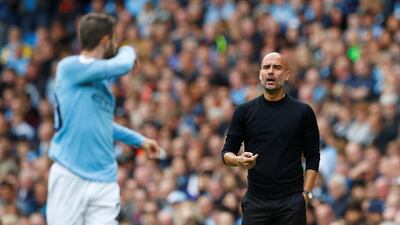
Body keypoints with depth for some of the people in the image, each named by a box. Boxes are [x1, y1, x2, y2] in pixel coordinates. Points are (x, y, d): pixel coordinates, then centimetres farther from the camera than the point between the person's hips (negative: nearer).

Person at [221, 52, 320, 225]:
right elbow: (227, 152, 7)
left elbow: (312, 157, 4)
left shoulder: (302, 112, 2)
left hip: (291, 202, -1)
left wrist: (306, 192, -5)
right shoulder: (245, 111, 5)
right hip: (256, 202, 1)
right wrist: (239, 160, -15)